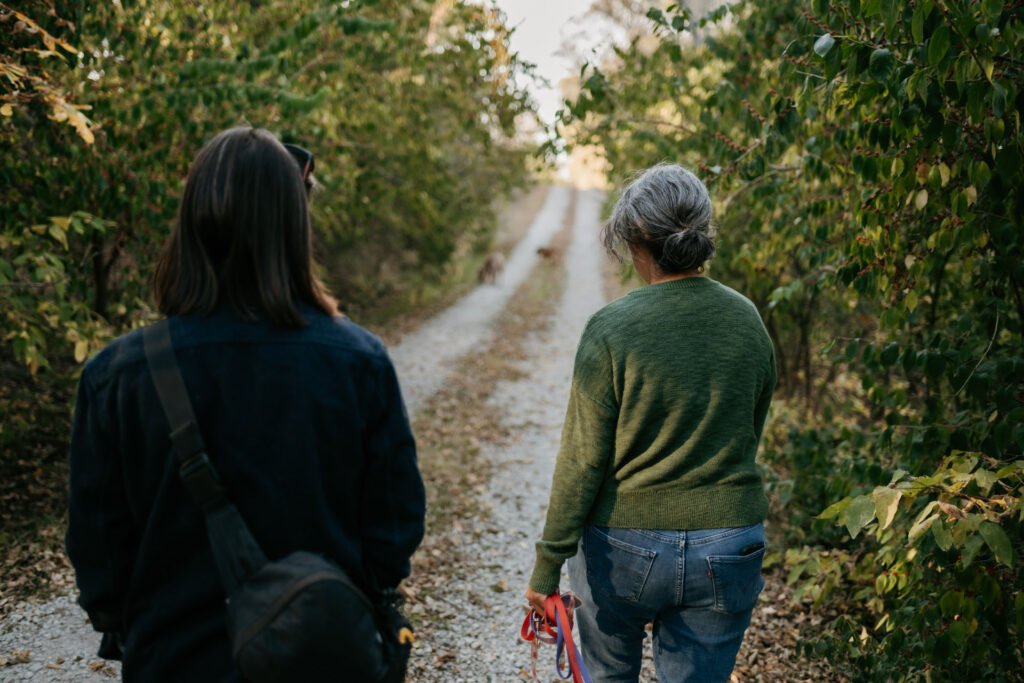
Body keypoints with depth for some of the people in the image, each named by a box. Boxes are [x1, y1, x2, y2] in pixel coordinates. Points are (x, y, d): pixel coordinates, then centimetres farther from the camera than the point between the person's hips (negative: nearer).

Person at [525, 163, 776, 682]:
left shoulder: (612, 328, -16)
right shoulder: (747, 321, -3)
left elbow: (582, 460, -14)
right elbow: (750, 434, 8)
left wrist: (548, 563, -6)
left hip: (625, 546, -3)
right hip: (727, 550, 3)